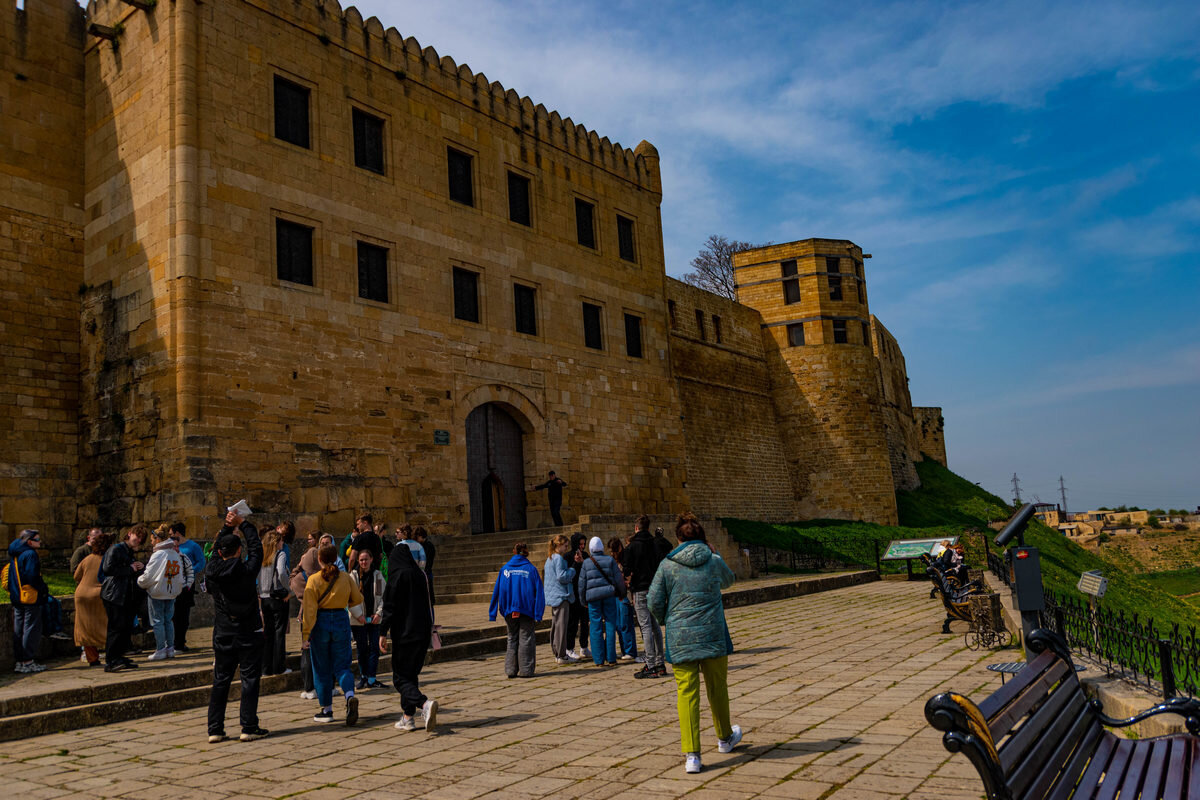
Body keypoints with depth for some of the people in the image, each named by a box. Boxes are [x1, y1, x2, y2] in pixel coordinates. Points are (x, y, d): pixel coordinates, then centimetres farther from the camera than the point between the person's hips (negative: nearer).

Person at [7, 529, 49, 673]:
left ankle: (19, 661, 17)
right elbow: (32, 576, -22)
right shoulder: (30, 554, -14)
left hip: (16, 598, 9)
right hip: (31, 597, -9)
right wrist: (44, 590, -11)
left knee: (18, 630, 12)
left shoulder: (14, 555, 14)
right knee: (31, 629, -3)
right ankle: (28, 661, -2)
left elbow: (10, 577, 19)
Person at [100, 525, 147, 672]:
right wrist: (130, 569, -14)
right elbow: (108, 569, -20)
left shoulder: (130, 552, 21)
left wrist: (142, 566, 10)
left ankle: (119, 657, 19)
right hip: (114, 596, -9)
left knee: (127, 627, 10)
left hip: (128, 597, 9)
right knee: (116, 628, -11)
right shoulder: (116, 549, -8)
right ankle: (110, 662, -7)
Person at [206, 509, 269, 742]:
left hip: (223, 634, 4)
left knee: (220, 680, 11)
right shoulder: (247, 570, -13)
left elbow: (216, 549, 15)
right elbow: (256, 547, 3)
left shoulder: (213, 571, -4)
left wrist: (227, 527, 16)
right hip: (248, 633, -4)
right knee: (250, 679, 2)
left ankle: (214, 729, 12)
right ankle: (249, 728, 2)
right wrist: (243, 524, 12)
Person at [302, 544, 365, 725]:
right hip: (341, 621, 2)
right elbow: (357, 599, 15)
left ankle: (327, 710, 16)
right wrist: (358, 615, 35)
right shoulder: (345, 578, 2)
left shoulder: (313, 580, -7)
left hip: (321, 623, -2)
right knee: (342, 666, 7)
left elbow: (309, 609, -10)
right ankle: (350, 697, -19)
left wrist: (306, 634, -6)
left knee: (322, 669, 10)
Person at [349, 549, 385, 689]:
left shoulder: (378, 575, 5)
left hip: (374, 618, 1)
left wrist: (379, 613, -5)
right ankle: (363, 677, 17)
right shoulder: (353, 575, -1)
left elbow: (384, 596, 6)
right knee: (361, 649, 5)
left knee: (374, 648, -2)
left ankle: (371, 679, 2)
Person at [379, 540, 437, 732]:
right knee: (411, 673, 17)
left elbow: (390, 606, -14)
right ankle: (407, 717, 17)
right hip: (423, 631, 7)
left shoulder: (397, 576, -11)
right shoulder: (419, 575, 9)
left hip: (405, 632, -7)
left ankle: (425, 703, -23)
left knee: (400, 677, 0)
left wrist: (383, 633, -10)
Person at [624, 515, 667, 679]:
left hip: (640, 590, -6)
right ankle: (660, 664, 15)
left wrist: (630, 591, 0)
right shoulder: (655, 544, 9)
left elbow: (629, 571, -9)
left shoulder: (632, 546, -7)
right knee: (655, 626, 12)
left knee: (645, 627, -5)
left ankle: (651, 666, -7)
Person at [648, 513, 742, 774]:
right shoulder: (714, 562, -1)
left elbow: (654, 601, -4)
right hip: (713, 636, 1)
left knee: (687, 694, 2)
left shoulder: (668, 565, -4)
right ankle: (725, 738, 40)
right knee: (717, 688, 19)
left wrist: (666, 621, 15)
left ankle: (691, 755, -3)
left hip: (680, 639, -1)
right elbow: (729, 580, 21)